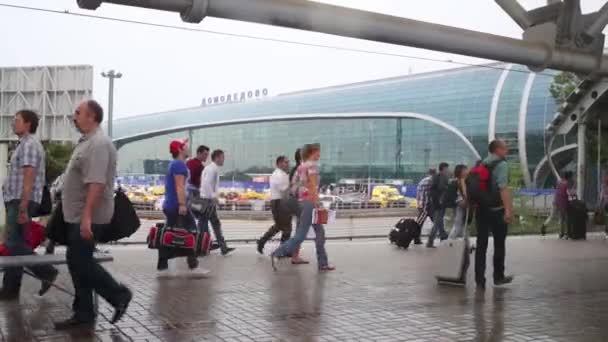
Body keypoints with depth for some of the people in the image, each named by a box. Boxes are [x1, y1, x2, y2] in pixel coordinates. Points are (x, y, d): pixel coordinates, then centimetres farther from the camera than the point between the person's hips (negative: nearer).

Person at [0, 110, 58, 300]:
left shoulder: (29, 144, -11)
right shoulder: (25, 144, 21)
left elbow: (29, 177, -20)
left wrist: (23, 206, -24)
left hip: (21, 201, -10)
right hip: (16, 200, 10)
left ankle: (47, 273, -3)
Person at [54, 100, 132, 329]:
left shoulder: (98, 143, -18)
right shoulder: (87, 141, 16)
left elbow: (96, 183, -26)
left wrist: (87, 216, -30)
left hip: (88, 218, -10)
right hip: (79, 217, 10)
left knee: (80, 262, -6)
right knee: (77, 262, 11)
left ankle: (119, 294, 8)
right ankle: (83, 314, 17)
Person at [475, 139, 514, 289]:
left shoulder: (481, 164, 11)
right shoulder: (501, 164, -11)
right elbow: (503, 187, -23)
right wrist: (508, 210, -28)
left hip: (481, 209, 6)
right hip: (496, 210, -6)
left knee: (481, 244, 6)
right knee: (499, 244, 10)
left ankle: (479, 279, 3)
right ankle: (498, 277, 21)